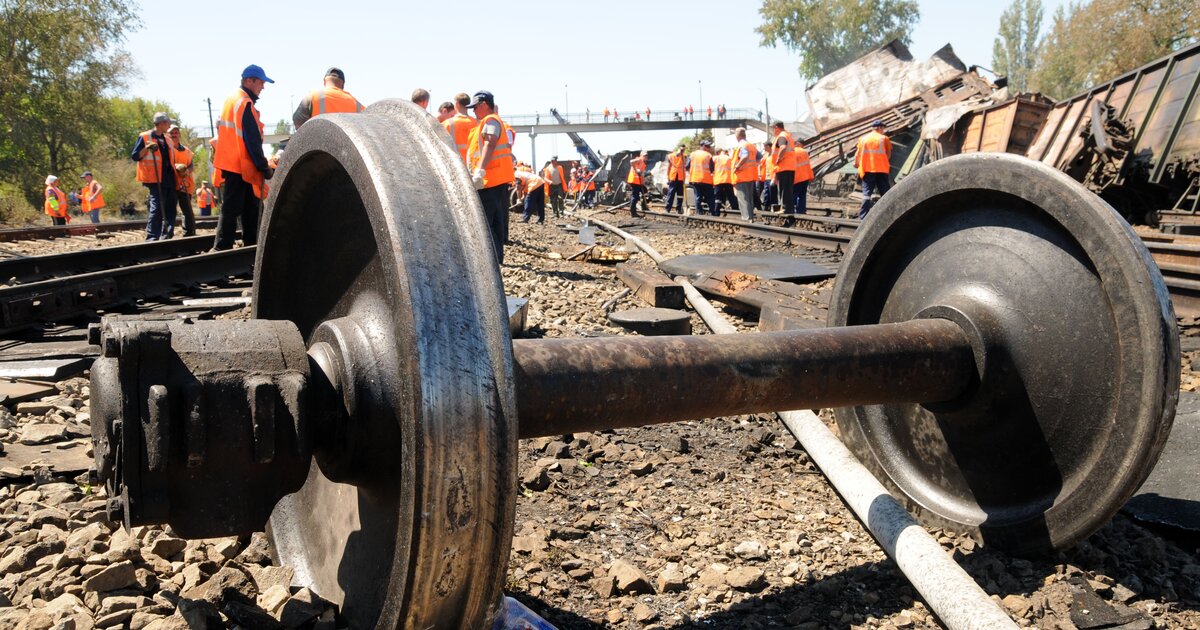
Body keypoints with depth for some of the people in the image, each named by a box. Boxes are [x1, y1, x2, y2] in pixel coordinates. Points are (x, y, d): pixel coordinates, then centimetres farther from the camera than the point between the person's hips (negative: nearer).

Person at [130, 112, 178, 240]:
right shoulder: (144, 137, -1)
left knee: (170, 209, 6)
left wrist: (176, 167, 12)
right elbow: (135, 156, -3)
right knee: (157, 208, -13)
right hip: (155, 179, -7)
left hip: (169, 179, 7)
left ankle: (167, 235, 13)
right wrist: (146, 148, -17)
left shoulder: (167, 140, 18)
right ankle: (152, 237, -12)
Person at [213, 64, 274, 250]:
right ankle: (221, 249, -9)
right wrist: (264, 167, -17)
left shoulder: (232, 99, 17)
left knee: (250, 208, 14)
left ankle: (251, 246, 19)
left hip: (231, 163, 10)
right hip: (240, 165, -10)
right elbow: (252, 140, -19)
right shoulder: (245, 103, -14)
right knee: (231, 209, -9)